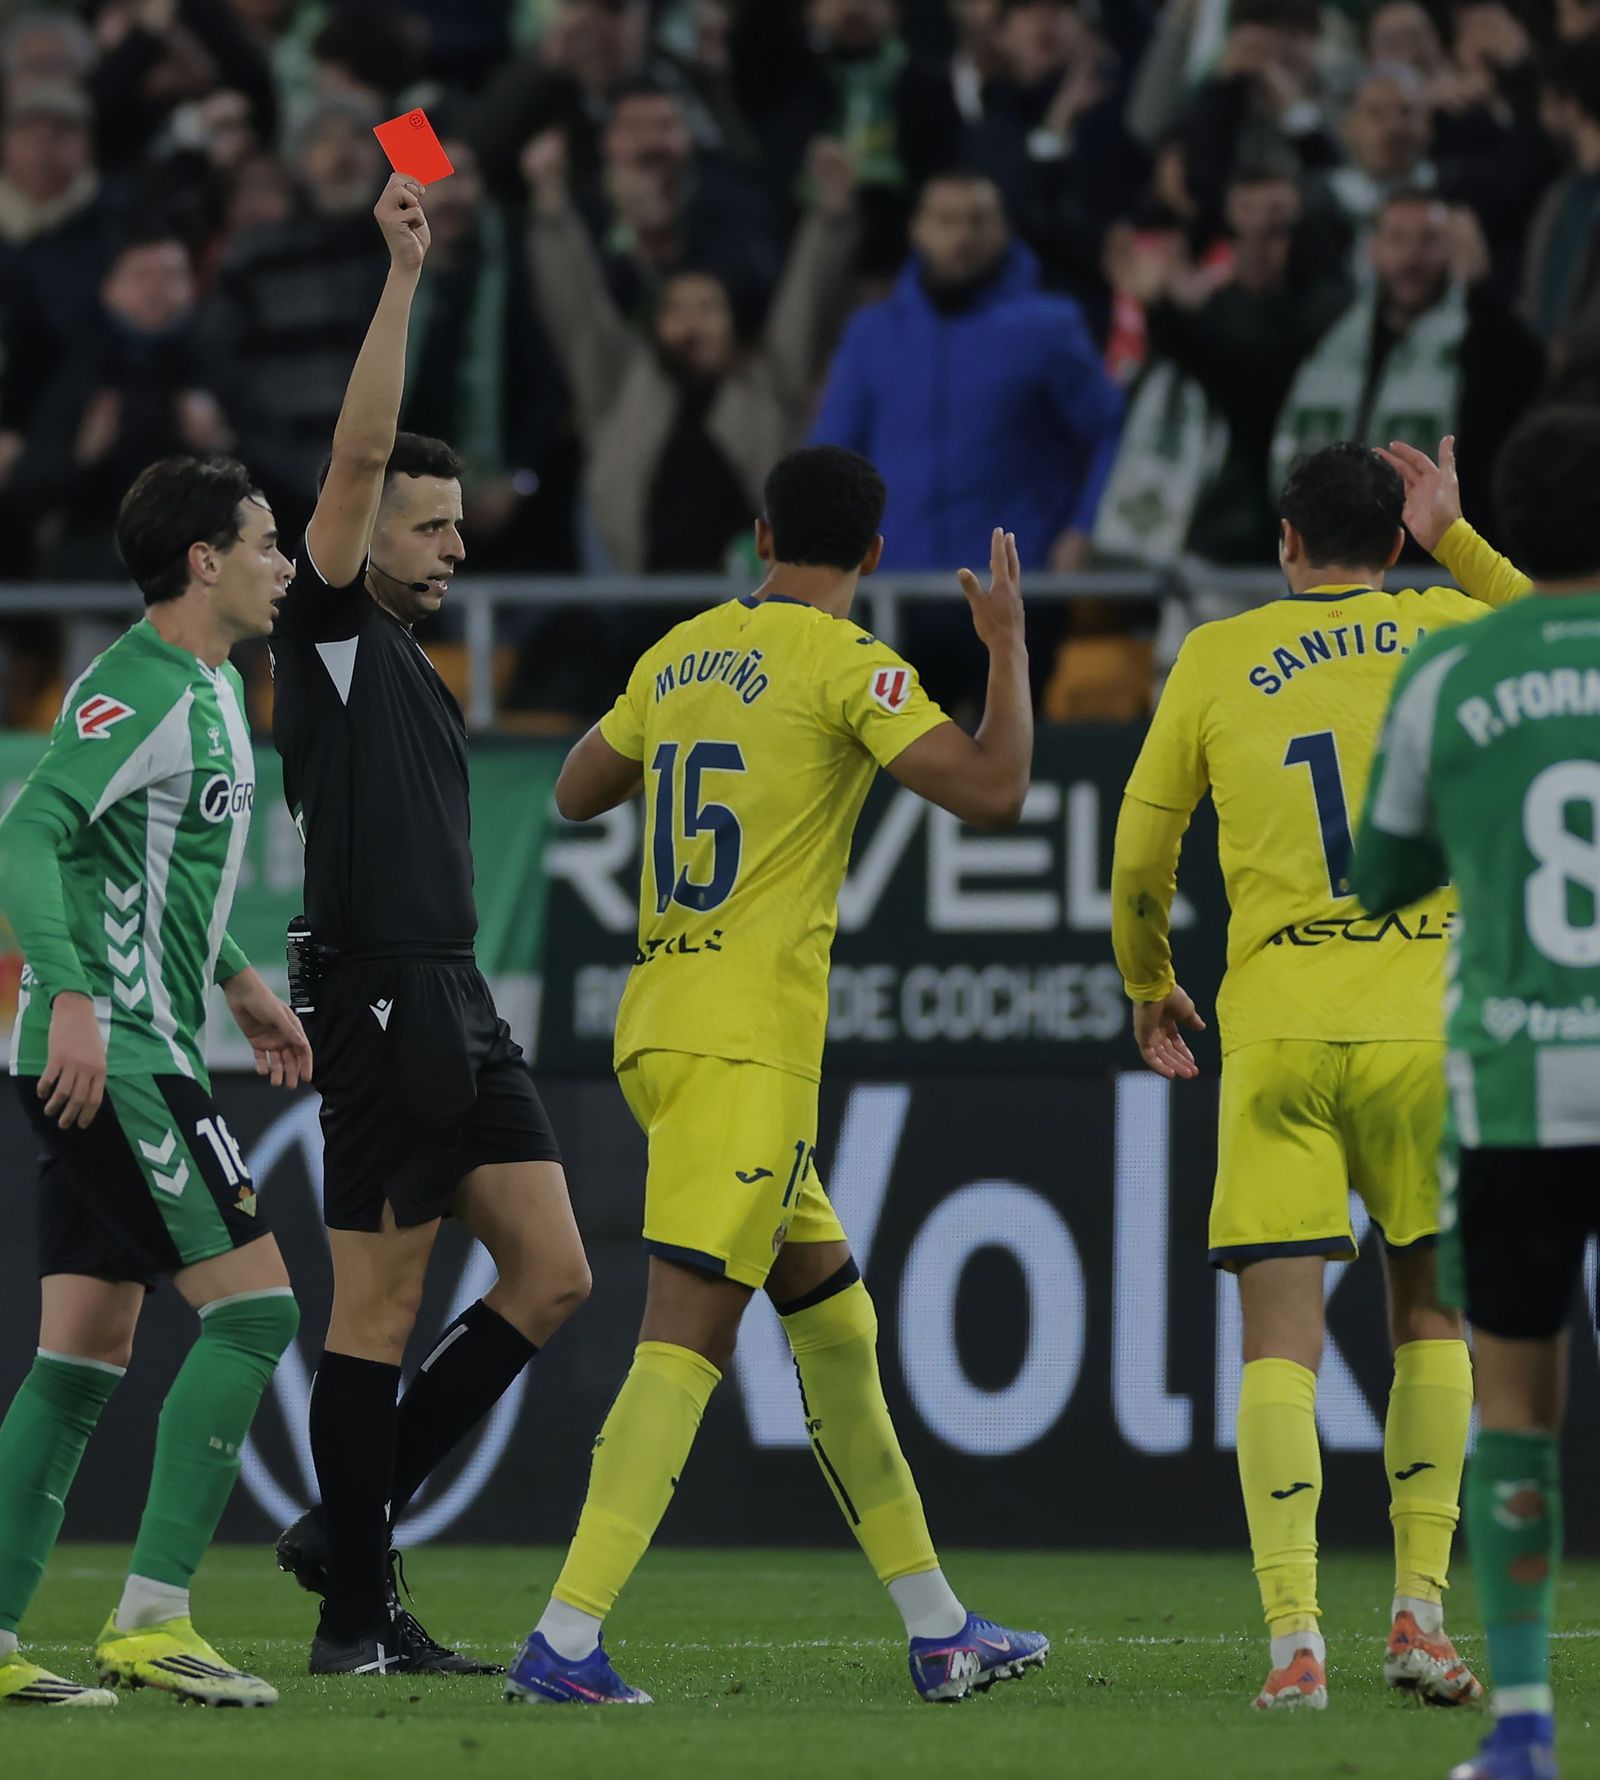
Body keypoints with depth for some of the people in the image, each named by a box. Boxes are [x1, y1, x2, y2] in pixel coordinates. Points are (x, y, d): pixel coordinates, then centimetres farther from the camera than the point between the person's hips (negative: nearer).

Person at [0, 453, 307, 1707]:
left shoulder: (211, 688, 17)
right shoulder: (137, 688, -14)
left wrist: (239, 983, 33)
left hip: (127, 1053, 10)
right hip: (115, 1053, -10)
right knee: (253, 1304, -11)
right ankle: (151, 1620, -11)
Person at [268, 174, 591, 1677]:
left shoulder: (414, 672, 22)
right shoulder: (330, 634, -2)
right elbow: (357, 454, -15)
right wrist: (403, 277, -17)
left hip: (454, 1006, 9)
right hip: (381, 1004, -9)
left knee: (551, 1277, 5)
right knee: (377, 1311, -6)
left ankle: (352, 1521, 12)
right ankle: (354, 1614, 0)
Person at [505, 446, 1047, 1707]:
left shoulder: (684, 653, 13)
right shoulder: (846, 666, -8)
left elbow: (577, 792, 27)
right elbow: (991, 792, -16)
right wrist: (1008, 643, -2)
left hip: (659, 1026, 8)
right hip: (747, 1042, -8)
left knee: (832, 1312, 15)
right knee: (687, 1334, -11)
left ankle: (937, 1628, 19)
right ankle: (565, 1641, -18)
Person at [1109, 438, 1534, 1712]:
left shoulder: (1217, 660, 4)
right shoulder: (1444, 633, 4)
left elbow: (1140, 856, 9)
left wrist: (1150, 986, 25)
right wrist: (1456, 540, 26)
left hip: (1276, 1033, -1)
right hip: (1424, 1020, 1)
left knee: (1281, 1342, -2)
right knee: (1431, 1317, 16)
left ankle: (1294, 1640, -13)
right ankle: (1421, 1609, 7)